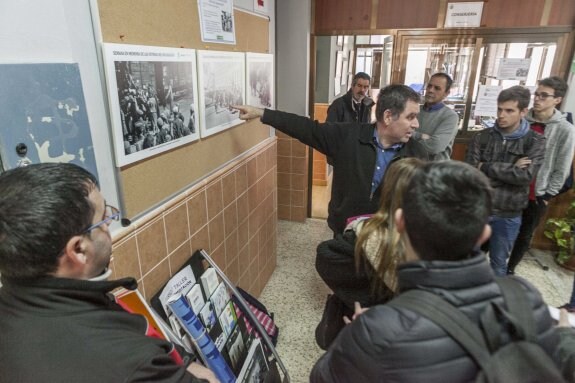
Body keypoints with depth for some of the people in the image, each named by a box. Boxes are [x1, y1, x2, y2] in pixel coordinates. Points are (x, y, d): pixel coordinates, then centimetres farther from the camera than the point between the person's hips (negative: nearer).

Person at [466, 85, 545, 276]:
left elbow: (526, 175, -18)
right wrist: (510, 170, -17)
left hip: (507, 215, -1)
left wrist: (486, 167, -16)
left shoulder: (535, 142, -5)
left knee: (498, 263, 16)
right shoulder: (482, 137, -2)